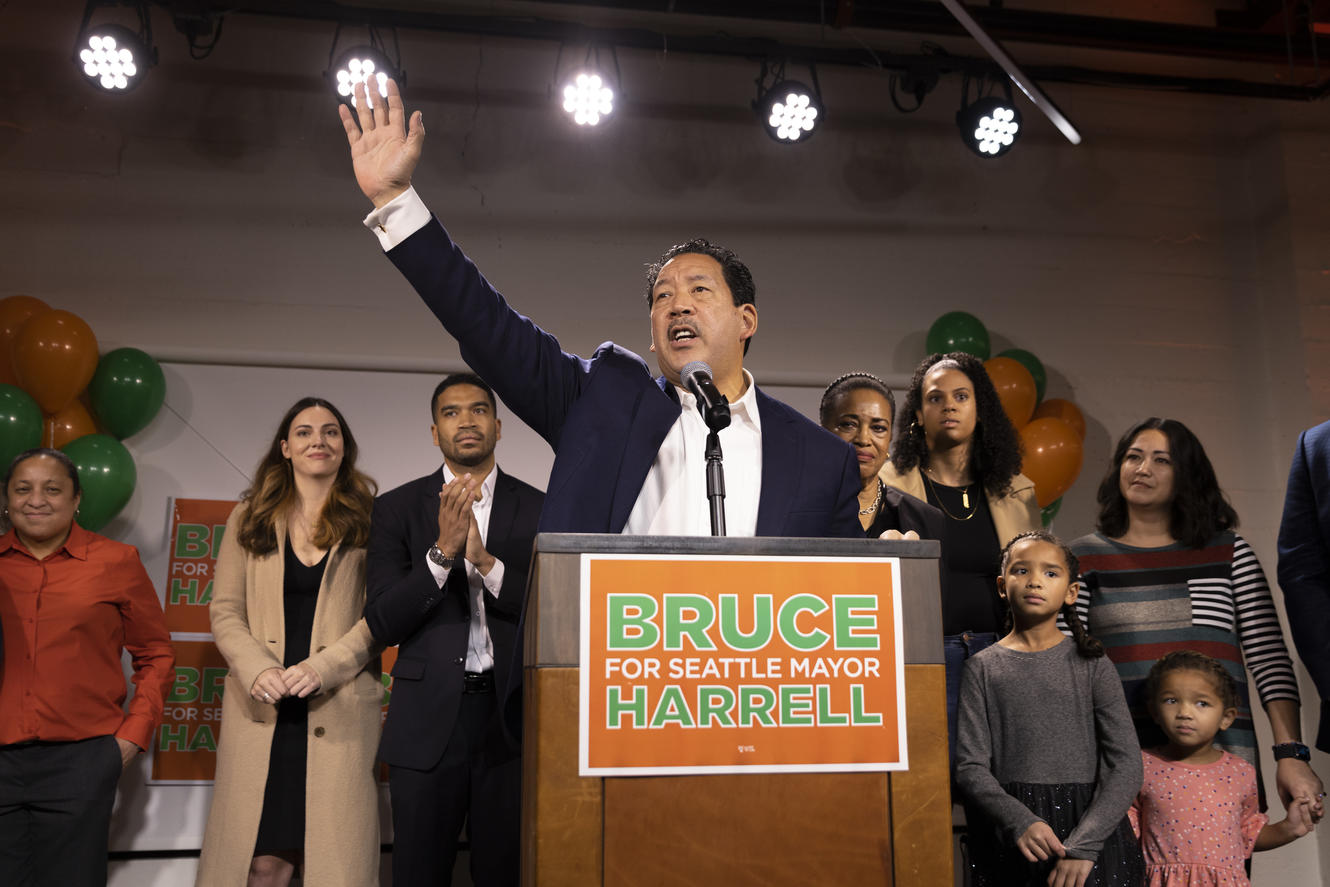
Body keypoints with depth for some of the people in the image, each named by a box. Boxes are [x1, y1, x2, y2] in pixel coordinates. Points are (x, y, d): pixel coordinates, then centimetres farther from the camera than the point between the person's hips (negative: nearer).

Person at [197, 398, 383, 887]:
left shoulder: (369, 520, 5)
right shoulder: (249, 518, 12)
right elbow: (225, 611, 8)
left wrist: (323, 668, -13)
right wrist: (257, 669, -8)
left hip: (338, 710, -1)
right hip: (261, 709, 2)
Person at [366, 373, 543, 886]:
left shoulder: (538, 510, 3)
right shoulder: (397, 509, 3)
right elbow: (383, 624, -4)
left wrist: (486, 560, -18)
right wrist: (442, 551, -19)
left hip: (512, 717, 1)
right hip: (428, 721, 0)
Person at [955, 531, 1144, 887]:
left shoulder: (1091, 665, 1)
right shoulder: (984, 667, 1)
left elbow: (1127, 764, -5)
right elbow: (970, 766, -4)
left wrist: (1082, 844, -15)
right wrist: (1020, 821, -20)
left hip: (1089, 827, 0)